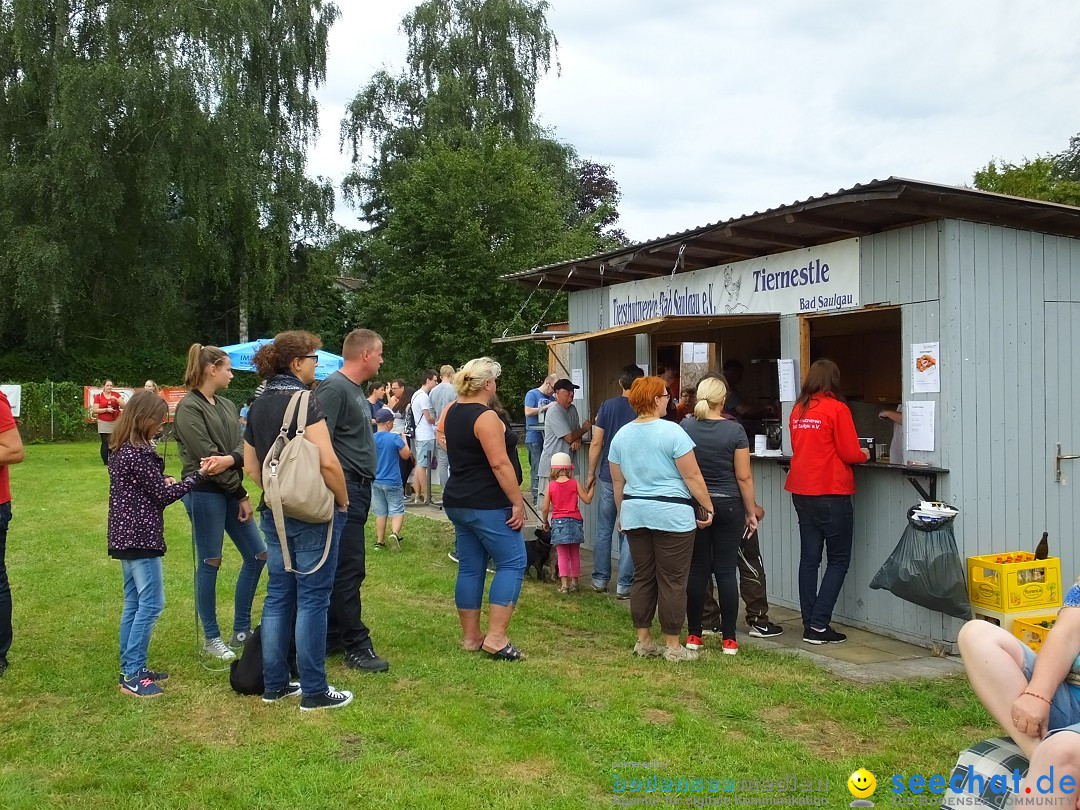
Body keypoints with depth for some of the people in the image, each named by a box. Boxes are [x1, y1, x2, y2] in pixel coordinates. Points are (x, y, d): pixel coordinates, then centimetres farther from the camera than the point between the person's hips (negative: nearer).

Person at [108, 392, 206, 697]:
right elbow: (164, 495, -13)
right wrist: (198, 474, -8)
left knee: (133, 603, 14)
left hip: (125, 534, 10)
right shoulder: (139, 453, -19)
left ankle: (131, 669, 21)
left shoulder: (121, 450, 10)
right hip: (141, 536, -10)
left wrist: (162, 482, 5)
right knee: (151, 603, -5)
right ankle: (132, 676, -2)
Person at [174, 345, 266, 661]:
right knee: (210, 562, 0)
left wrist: (229, 460, -23)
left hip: (230, 490, 8)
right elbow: (207, 456, -16)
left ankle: (241, 630, 19)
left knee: (258, 554, 8)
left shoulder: (227, 406, 12)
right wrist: (242, 494, -11)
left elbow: (242, 447, 1)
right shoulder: (189, 407, -11)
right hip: (204, 492, -8)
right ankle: (211, 638, 13)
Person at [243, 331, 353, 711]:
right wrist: (342, 500, -9)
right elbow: (327, 462, -23)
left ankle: (274, 684, 22)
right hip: (314, 513, -8)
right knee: (313, 598, -1)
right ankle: (314, 691, 7)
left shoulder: (257, 407, 9)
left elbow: (251, 466, 14)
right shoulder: (304, 401, -16)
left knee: (278, 595, 14)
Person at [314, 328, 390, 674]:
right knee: (349, 569, -5)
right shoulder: (334, 388, -14)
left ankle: (332, 637, 23)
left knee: (343, 567, 14)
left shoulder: (356, 390, 16)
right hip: (345, 490, -10)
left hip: (358, 490, 10)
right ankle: (357, 646, 1)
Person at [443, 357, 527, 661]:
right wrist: (517, 502, -18)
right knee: (512, 563, -3)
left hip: (458, 503, 9)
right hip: (488, 505, -9)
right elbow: (500, 464, -21)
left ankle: (470, 636, 17)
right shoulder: (486, 417, -17)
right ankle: (496, 637, -8)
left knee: (470, 567, 12)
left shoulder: (452, 412, 9)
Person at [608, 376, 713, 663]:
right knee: (672, 581, 2)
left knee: (643, 578, 13)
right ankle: (672, 646, 8)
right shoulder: (672, 432, -12)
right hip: (671, 515, -6)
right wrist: (708, 507, -2)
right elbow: (692, 477, -12)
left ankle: (643, 641, 19)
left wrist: (623, 514, 22)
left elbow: (618, 482, 12)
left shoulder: (621, 435, 6)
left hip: (635, 514, 6)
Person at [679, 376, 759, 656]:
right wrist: (751, 512, 2)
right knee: (726, 570, 3)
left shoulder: (685, 427, -3)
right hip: (728, 505, -2)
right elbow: (744, 477, -7)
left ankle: (694, 635, 13)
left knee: (697, 569, 8)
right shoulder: (734, 430, -8)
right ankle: (729, 639, 6)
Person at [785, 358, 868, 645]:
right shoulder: (837, 408, -11)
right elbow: (850, 453, -11)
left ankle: (809, 623, 13)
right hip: (831, 493, -6)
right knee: (838, 560, 3)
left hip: (801, 492, 6)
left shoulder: (798, 409, 7)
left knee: (809, 558, 10)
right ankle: (818, 625, -3)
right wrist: (864, 455, 12)